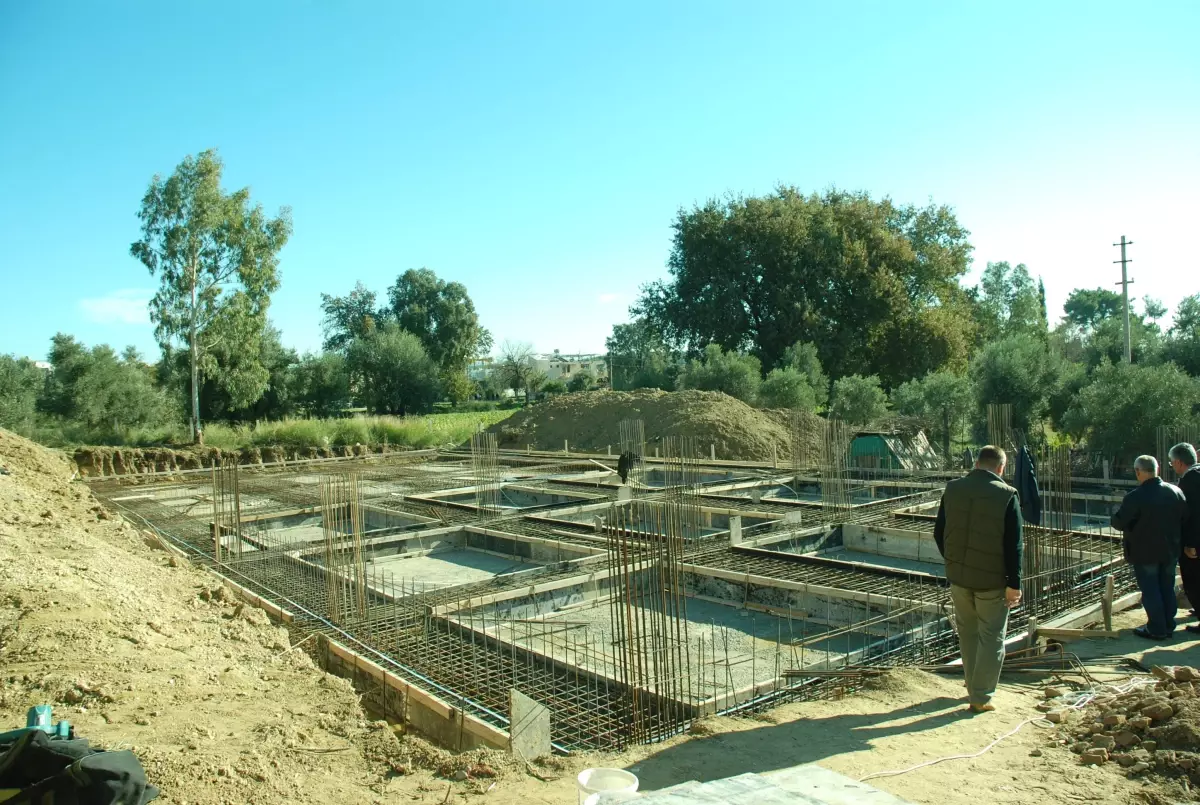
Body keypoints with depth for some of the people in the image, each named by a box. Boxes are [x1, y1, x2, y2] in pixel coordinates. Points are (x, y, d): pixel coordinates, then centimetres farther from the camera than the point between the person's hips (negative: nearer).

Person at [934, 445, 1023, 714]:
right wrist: (1014, 584, -8)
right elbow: (1013, 545, -13)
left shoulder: (952, 489, -1)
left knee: (967, 633, 19)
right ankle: (981, 698, 10)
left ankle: (974, 689, 29)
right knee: (991, 637, 8)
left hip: (958, 576, 4)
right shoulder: (1007, 495, -12)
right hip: (992, 580, -4)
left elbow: (939, 533, 6)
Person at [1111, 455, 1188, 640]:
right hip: (1170, 551, 6)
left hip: (1145, 553, -6)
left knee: (1150, 591, 3)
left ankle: (1156, 629, 8)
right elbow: (1185, 519, 7)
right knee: (1167, 588, 17)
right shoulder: (1175, 492, -2)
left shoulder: (1135, 496, -22)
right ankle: (1168, 626, 25)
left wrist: (1115, 518, 3)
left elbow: (1119, 523, -19)